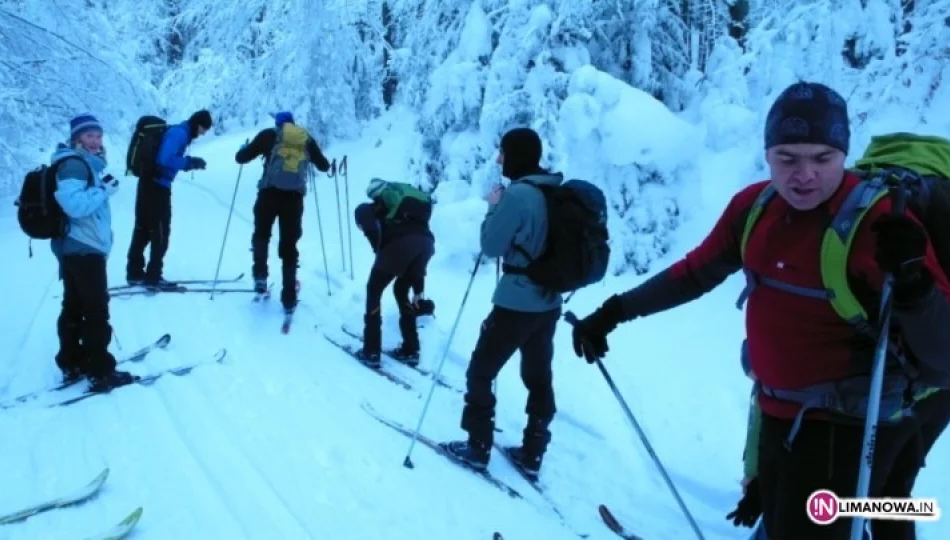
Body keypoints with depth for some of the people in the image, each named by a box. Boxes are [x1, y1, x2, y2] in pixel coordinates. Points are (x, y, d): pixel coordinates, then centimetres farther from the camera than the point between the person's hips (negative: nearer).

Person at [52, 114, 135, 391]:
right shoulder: (74, 164, -15)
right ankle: (100, 371, -1)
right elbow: (74, 204, -30)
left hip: (75, 248, 10)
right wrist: (104, 189, -22)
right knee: (96, 311, -6)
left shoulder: (85, 163, 17)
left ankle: (72, 364, 24)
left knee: (74, 307, 15)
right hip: (84, 249, -10)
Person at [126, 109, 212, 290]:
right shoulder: (179, 133, -13)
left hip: (149, 183, 9)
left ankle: (135, 273, 22)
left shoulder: (177, 132, 16)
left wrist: (190, 163, 6)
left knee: (143, 229, 14)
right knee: (160, 233, -1)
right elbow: (165, 160, -25)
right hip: (158, 186, -9)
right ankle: (153, 277, 3)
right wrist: (190, 162, -16)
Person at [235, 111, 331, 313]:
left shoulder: (269, 135, 8)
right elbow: (324, 166, 25)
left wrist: (244, 149, 31)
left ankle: (260, 276, 6)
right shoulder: (307, 139, 15)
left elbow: (241, 158, 8)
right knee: (289, 246, 7)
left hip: (270, 192, -1)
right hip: (294, 196, 1)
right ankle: (289, 299, 4)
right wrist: (311, 156, 46)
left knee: (261, 234, 23)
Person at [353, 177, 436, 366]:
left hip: (400, 242, -6)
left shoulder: (378, 208, 27)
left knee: (374, 290, 16)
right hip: (427, 242, 6)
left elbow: (362, 212, -1)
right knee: (401, 291, 28)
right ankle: (410, 350, 26)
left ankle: (371, 352, 14)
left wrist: (379, 250, 5)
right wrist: (419, 292, 43)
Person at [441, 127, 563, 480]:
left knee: (479, 373, 8)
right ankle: (532, 455, 26)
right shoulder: (557, 191, 5)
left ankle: (477, 448, 16)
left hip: (515, 304, -8)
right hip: (549, 304, 8)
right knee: (539, 377, 16)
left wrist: (493, 207, 0)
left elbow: (491, 246, -13)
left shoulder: (517, 194, -19)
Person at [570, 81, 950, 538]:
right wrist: (614, 312, 7)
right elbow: (696, 272, 9)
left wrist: (911, 281, -40)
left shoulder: (880, 222, -21)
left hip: (850, 426, -6)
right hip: (779, 413, 6)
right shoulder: (754, 206, -5)